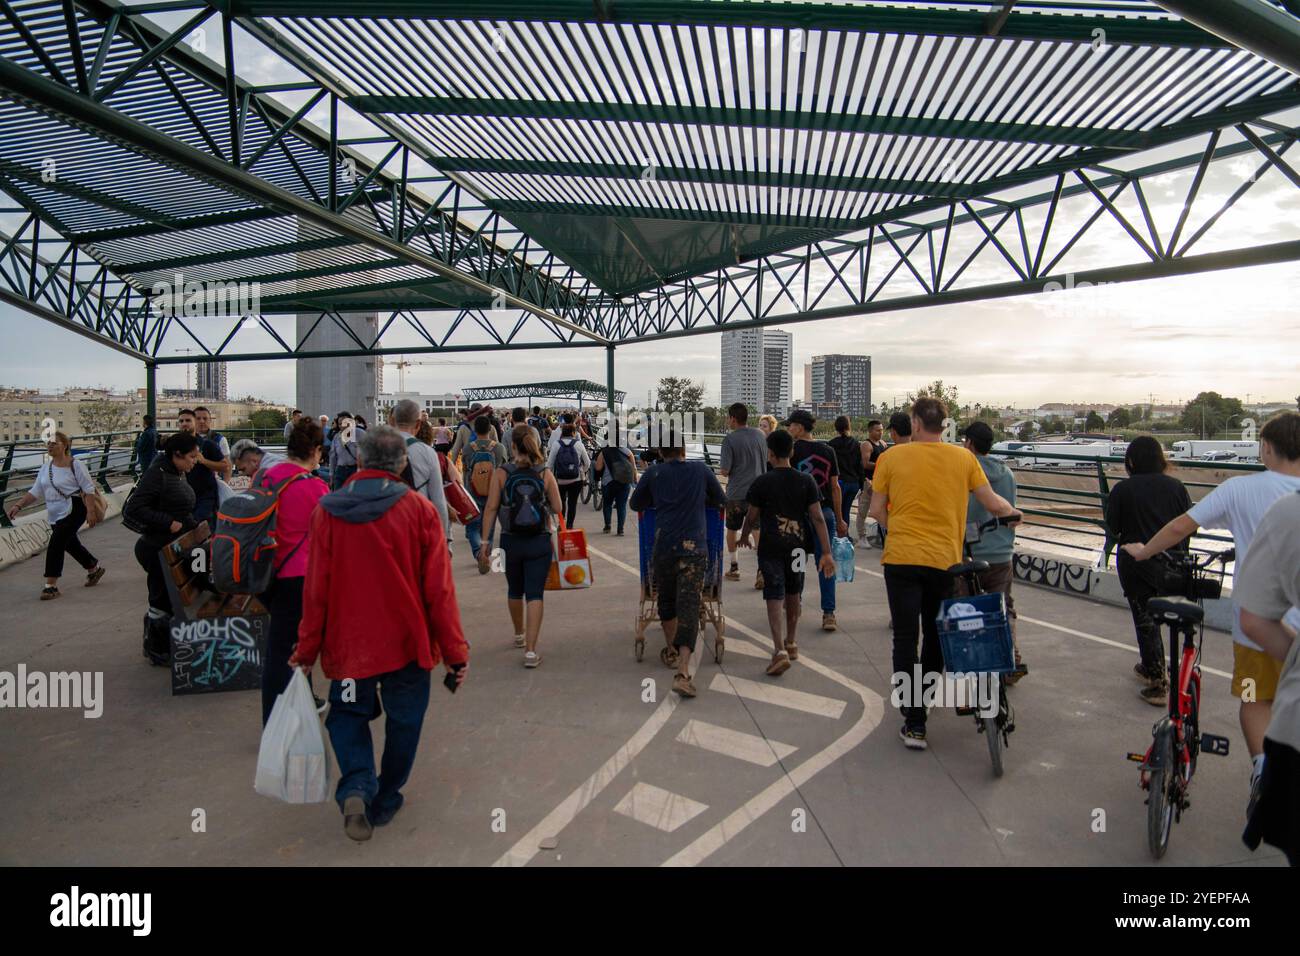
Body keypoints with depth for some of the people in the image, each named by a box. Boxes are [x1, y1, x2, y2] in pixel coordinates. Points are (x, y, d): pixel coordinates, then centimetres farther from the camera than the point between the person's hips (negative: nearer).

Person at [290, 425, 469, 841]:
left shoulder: (327, 511, -7)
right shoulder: (419, 509, -11)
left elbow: (315, 588, -4)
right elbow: (438, 588, -10)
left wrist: (306, 650, 7)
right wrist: (455, 650, -2)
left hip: (349, 641, 1)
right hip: (407, 640, -1)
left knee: (348, 714, 21)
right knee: (402, 721, 18)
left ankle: (356, 787, -1)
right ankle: (384, 801, 28)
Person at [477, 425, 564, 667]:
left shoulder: (501, 473, -7)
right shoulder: (545, 474, -6)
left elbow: (491, 508, -9)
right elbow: (557, 508, -4)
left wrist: (485, 541, -4)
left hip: (511, 541, 1)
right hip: (540, 541, -1)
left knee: (515, 590, 22)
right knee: (535, 594, 1)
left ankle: (519, 635, 42)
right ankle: (530, 650, -8)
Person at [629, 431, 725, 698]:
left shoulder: (653, 474, 7)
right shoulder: (701, 470, 7)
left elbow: (636, 503, 20)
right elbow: (721, 500, 21)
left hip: (663, 548, 1)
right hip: (694, 548, -1)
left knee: (666, 601, 22)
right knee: (689, 608, -6)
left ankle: (671, 652, 40)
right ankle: (682, 672, -16)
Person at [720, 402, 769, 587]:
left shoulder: (730, 439, -12)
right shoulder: (760, 435, 3)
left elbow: (725, 471, -13)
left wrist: (720, 469, 7)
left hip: (736, 492, -3)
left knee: (732, 529, 16)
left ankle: (734, 568, 26)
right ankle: (762, 568, -17)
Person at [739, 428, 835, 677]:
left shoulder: (761, 483, -8)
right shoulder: (806, 481, -2)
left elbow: (752, 517, 1)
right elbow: (818, 518, -6)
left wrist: (744, 537, 22)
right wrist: (826, 553, -5)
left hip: (771, 547, -3)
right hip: (798, 546, 3)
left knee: (775, 597, -3)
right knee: (793, 595, 20)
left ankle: (780, 650, -18)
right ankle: (791, 643, 35)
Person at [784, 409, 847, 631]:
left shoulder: (792, 450, -5)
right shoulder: (827, 450, 6)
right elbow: (835, 487, 8)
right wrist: (839, 519, 13)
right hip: (825, 512, 3)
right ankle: (828, 613, -5)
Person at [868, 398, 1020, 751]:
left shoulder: (892, 456, -2)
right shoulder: (963, 457, 2)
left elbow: (877, 510, 0)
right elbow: (992, 503, 6)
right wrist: (1012, 512, 28)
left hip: (901, 557, -2)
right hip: (945, 559, 2)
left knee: (905, 638, 2)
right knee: (935, 634, 20)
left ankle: (914, 724, -1)